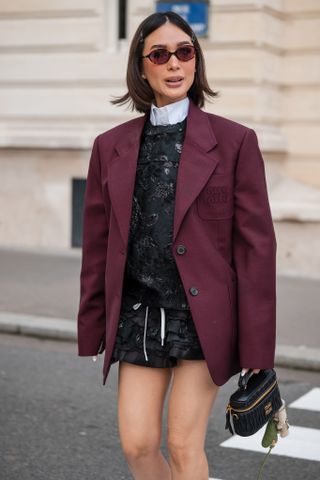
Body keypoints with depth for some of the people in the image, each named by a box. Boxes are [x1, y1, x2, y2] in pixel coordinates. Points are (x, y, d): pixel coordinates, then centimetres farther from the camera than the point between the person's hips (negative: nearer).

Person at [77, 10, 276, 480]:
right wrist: (92, 330, 8)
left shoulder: (235, 140, -1)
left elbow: (256, 244, -4)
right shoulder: (110, 146, 8)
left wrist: (256, 349, -8)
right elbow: (97, 244, 10)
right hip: (138, 315, 3)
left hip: (204, 315, -3)